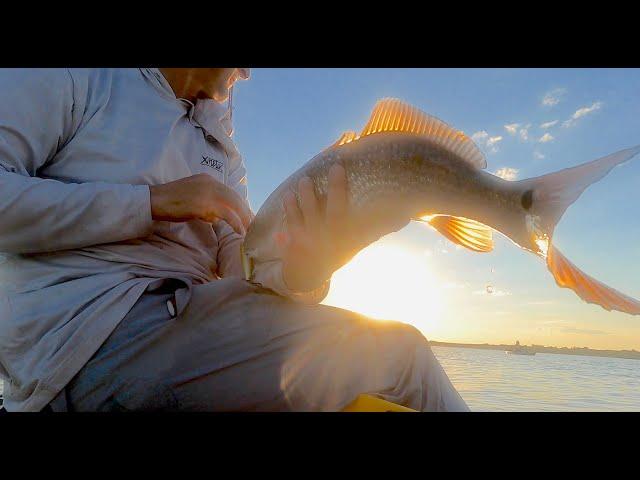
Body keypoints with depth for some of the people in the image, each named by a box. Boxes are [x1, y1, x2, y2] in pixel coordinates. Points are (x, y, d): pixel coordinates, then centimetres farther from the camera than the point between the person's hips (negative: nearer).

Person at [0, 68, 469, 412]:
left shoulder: (221, 151, 18)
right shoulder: (77, 79, 4)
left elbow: (241, 262, 3)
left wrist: (299, 276, -19)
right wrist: (153, 201, -14)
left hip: (186, 323, 7)